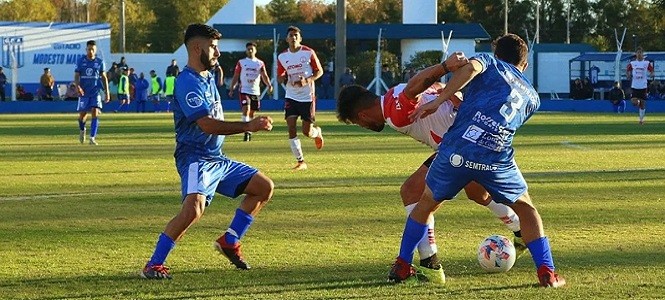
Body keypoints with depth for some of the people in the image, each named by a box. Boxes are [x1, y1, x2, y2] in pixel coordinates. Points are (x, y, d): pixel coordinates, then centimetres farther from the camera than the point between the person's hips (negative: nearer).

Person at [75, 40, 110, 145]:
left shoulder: (99, 62, 3)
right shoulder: (81, 61, 1)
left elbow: (104, 77, 9)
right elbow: (76, 76, 1)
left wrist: (107, 92, 5)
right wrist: (78, 87, -17)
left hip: (96, 92, 0)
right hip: (84, 92, 0)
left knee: (95, 113, -15)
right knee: (82, 115, 4)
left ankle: (92, 138, -16)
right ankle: (82, 130, 38)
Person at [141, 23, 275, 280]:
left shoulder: (208, 79, 15)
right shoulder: (187, 82, -17)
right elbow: (207, 124, -25)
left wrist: (251, 125, 14)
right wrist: (248, 126, -25)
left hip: (216, 159, 10)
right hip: (195, 158, -10)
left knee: (264, 187, 13)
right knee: (194, 208, -32)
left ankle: (229, 241, 18)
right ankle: (153, 265, -23)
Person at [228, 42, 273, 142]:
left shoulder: (260, 63, 6)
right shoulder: (241, 62, 4)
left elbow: (264, 76, -2)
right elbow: (236, 77, 6)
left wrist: (269, 85, -20)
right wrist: (231, 89, -2)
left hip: (256, 91, 2)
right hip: (244, 90, -2)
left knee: (252, 112, 9)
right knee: (246, 109, -19)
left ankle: (250, 131, 24)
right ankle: (247, 132, -20)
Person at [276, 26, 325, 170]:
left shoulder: (308, 53, -7)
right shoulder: (282, 57, 3)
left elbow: (319, 71, -1)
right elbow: (279, 77, 13)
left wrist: (307, 80, -18)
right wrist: (283, 78, -12)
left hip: (308, 97, -3)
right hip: (291, 97, 3)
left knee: (307, 132, 0)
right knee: (291, 128, -12)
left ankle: (317, 132, 39)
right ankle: (301, 161, -5)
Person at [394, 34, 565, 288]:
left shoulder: (490, 63, 19)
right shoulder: (532, 97, 27)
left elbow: (471, 68, -5)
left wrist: (437, 102, -3)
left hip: (456, 150, -1)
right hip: (497, 159, 1)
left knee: (426, 204, 25)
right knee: (526, 208, 25)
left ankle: (402, 266, 27)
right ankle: (546, 271, 13)